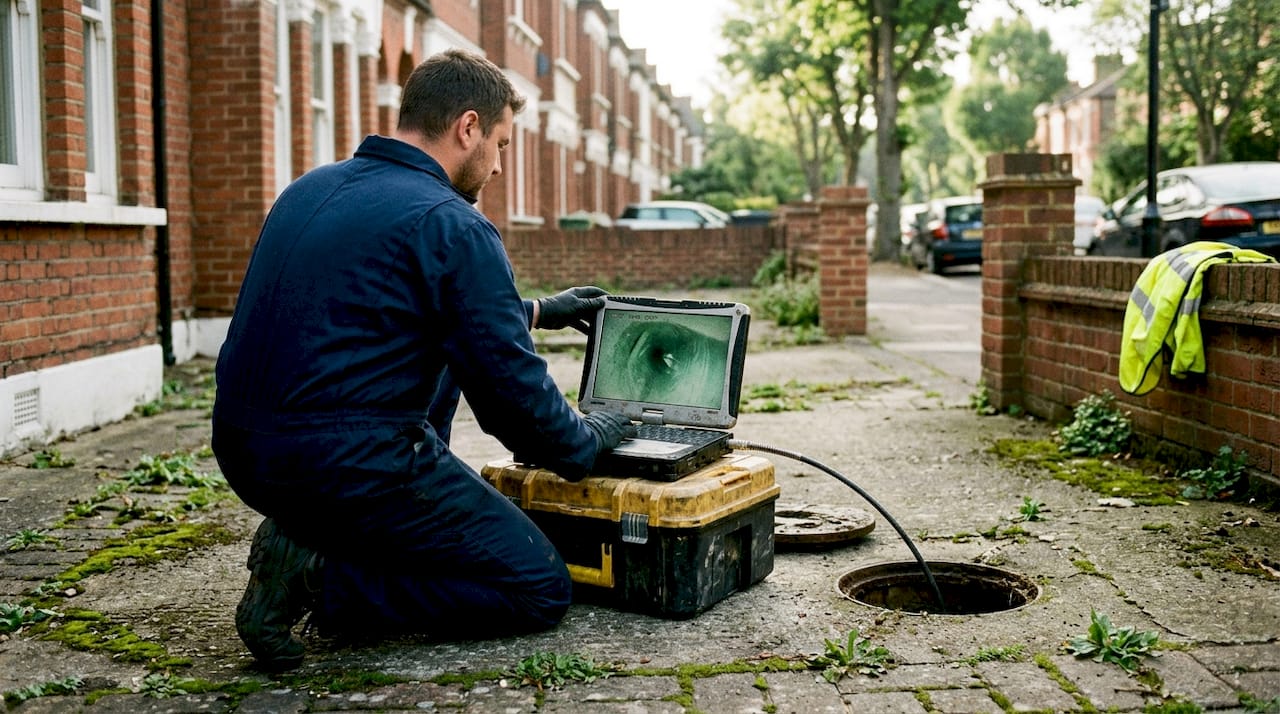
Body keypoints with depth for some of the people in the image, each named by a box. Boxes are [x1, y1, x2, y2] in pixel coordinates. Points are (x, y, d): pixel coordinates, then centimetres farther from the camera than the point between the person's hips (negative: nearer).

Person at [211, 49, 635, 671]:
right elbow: (511, 392, -11)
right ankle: (320, 576, -6)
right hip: (348, 464, -9)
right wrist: (588, 442, 10)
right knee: (541, 590, 5)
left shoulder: (310, 189, 13)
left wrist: (535, 310, 33)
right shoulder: (454, 227, -13)